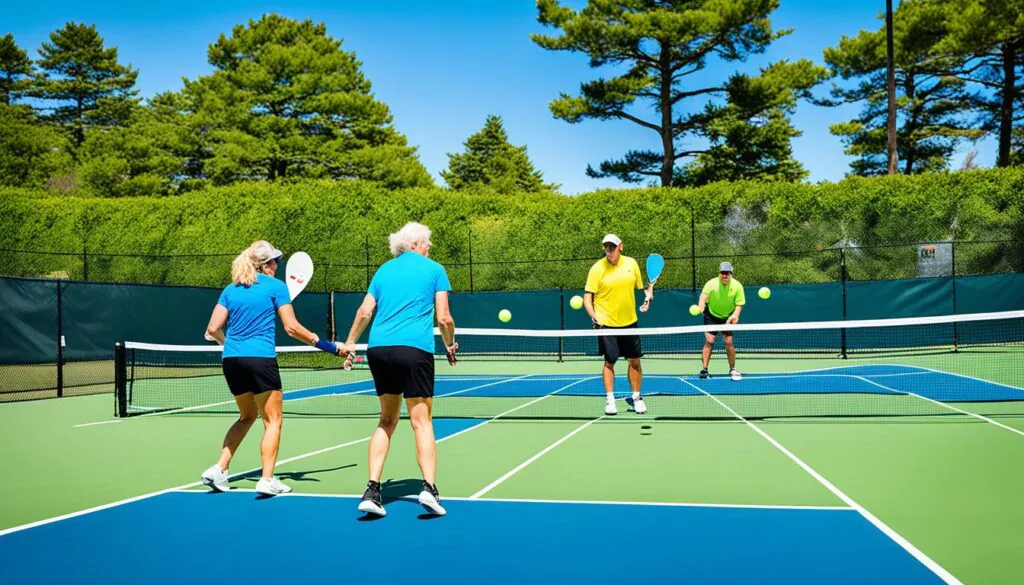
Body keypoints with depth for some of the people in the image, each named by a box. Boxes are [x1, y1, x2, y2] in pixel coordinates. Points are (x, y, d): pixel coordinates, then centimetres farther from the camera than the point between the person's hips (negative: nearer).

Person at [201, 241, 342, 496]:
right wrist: (317, 340, 7)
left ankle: (219, 469, 16)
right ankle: (267, 479, 0)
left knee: (247, 415, 23)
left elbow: (212, 330, 8)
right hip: (260, 359, -6)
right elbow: (291, 327, -5)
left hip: (231, 360, 6)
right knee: (272, 420, 6)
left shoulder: (231, 289, 13)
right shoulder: (275, 286, 0)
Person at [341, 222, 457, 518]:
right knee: (421, 421, -1)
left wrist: (350, 342, 27)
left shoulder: (384, 269, 19)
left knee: (387, 420, 13)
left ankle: (372, 490, 6)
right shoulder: (434, 269, 9)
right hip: (414, 349, -4)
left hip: (378, 349, 4)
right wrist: (450, 344, 21)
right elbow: (443, 318, 4)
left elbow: (364, 312, 14)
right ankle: (429, 487, -15)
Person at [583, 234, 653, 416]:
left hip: (629, 322, 3)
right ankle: (610, 400, 11)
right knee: (609, 362, 1)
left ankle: (636, 397, 20)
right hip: (606, 324, -3)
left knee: (635, 361, 6)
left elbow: (639, 286, 16)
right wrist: (594, 317, -19)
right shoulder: (597, 268, -8)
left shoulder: (631, 264, 2)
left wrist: (647, 298, -3)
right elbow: (587, 296, -7)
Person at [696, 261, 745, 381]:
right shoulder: (711, 283, -18)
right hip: (711, 316, -1)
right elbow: (703, 298, -26)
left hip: (728, 317, 1)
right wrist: (700, 307, -48)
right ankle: (704, 370, -10)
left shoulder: (737, 286, -15)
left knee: (729, 342, -7)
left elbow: (739, 304, -13)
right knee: (709, 340, -12)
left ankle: (732, 370, 10)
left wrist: (735, 315, -32)